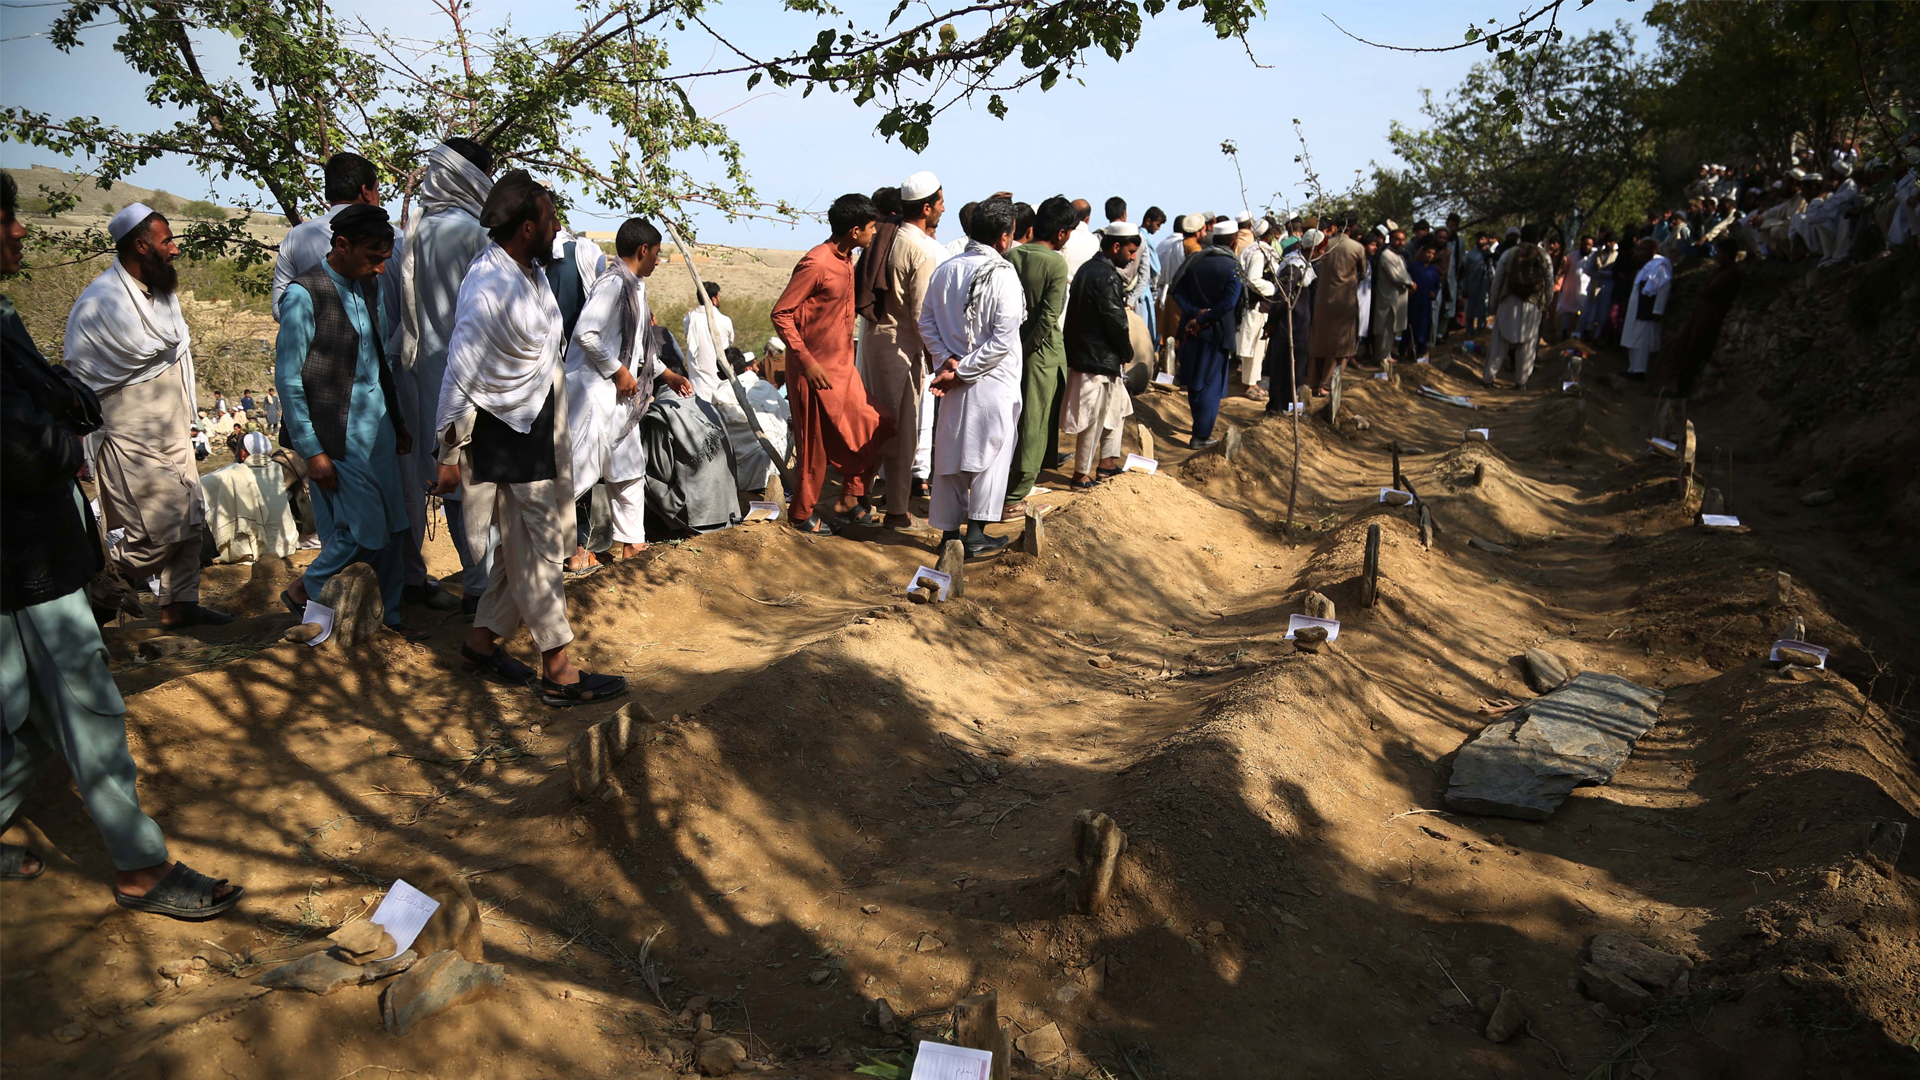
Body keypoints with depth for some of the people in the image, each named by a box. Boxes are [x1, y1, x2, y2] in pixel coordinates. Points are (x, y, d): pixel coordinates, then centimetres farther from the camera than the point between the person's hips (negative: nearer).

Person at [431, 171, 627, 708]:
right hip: (507, 437, -9)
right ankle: (558, 673, 8)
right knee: (535, 552, -1)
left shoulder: (531, 270, 6)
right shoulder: (488, 290, -22)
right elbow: (459, 377, -19)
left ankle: (482, 642, 29)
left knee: (542, 542, 16)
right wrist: (450, 456, -15)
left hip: (545, 431, 9)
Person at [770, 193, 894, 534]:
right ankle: (802, 513, 19)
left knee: (873, 428, 11)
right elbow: (781, 313, -20)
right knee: (816, 445, 3)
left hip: (842, 366, 9)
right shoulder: (816, 264, -20)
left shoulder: (846, 259, 8)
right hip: (816, 371, -9)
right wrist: (806, 361, -23)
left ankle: (849, 497, 23)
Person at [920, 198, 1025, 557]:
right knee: (989, 455, 5)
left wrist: (948, 360, -3)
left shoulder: (944, 270, 3)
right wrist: (962, 372, -13)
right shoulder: (1002, 275, -14)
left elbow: (926, 323, 4)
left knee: (950, 454, 12)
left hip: (955, 379, 5)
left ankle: (949, 530, 20)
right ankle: (976, 534, 6)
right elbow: (1003, 340, -18)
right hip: (993, 381, -5)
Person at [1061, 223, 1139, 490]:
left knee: (1118, 405, 22)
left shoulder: (1088, 268, 10)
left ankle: (1107, 462, 28)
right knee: (1093, 418, 1)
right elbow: (1116, 322, -19)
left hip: (1085, 352, 10)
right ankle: (1081, 476, 11)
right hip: (1099, 358, -10)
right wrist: (1127, 354, -1)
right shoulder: (1107, 277, -20)